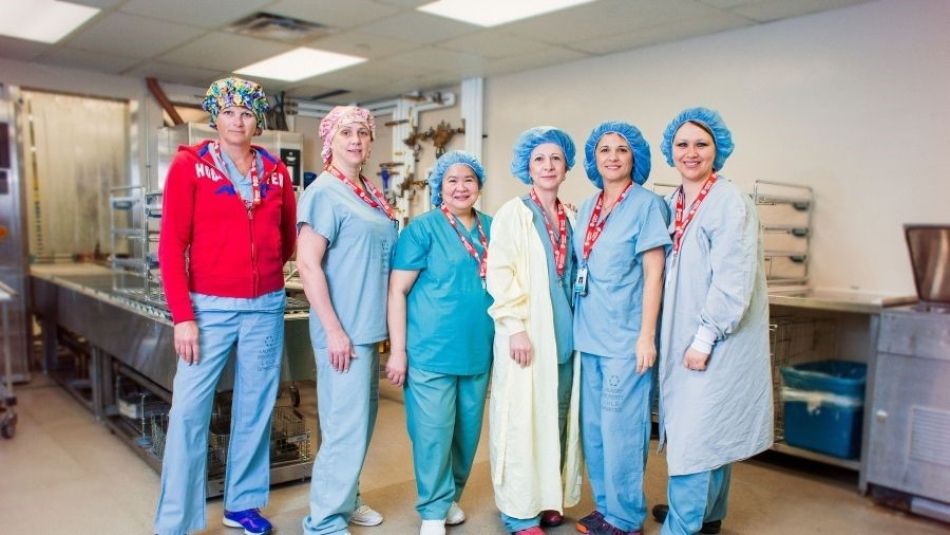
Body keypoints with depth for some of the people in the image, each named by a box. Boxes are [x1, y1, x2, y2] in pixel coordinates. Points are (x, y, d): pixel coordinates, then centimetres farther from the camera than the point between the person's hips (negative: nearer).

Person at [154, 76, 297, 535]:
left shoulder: (276, 172, 7)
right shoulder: (189, 165, -2)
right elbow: (171, 244, -7)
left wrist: (268, 271, 12)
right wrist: (182, 315, -12)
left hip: (266, 308, 3)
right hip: (209, 307, -3)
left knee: (256, 408, 10)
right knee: (188, 411, -1)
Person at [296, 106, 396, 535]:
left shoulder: (370, 194, 12)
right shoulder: (324, 192, -12)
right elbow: (308, 265, -18)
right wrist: (334, 329, -20)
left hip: (368, 324, 9)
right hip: (344, 328, -9)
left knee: (359, 418, 17)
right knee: (346, 424, -3)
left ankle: (344, 499, 34)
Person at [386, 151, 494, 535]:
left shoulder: (491, 228, 9)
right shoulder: (423, 228, -6)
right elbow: (397, 291, -8)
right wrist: (398, 349, -12)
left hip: (478, 349, 5)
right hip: (431, 349, -5)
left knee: (468, 429, 15)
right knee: (433, 431, 0)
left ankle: (451, 496, 35)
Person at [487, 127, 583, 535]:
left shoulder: (571, 218, 13)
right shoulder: (513, 213, -3)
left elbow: (577, 276, 17)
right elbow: (499, 273, -10)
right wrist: (515, 326, -17)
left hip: (566, 333, 5)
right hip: (527, 333, -5)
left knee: (559, 417, 10)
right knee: (523, 418, 0)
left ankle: (550, 498, 24)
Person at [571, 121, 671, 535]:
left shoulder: (646, 204, -6)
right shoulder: (586, 208, 12)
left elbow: (654, 274, -10)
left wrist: (647, 336, -14)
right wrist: (578, 325, 14)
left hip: (625, 336, -6)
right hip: (589, 334, 7)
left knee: (621, 428, 0)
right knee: (593, 426, 13)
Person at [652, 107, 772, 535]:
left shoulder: (730, 202, -14)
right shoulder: (673, 203, 9)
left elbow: (733, 279, -19)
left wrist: (705, 338, -19)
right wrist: (661, 335, 10)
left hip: (716, 340, -7)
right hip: (680, 337, 8)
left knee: (696, 433, -4)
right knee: (709, 432, 19)